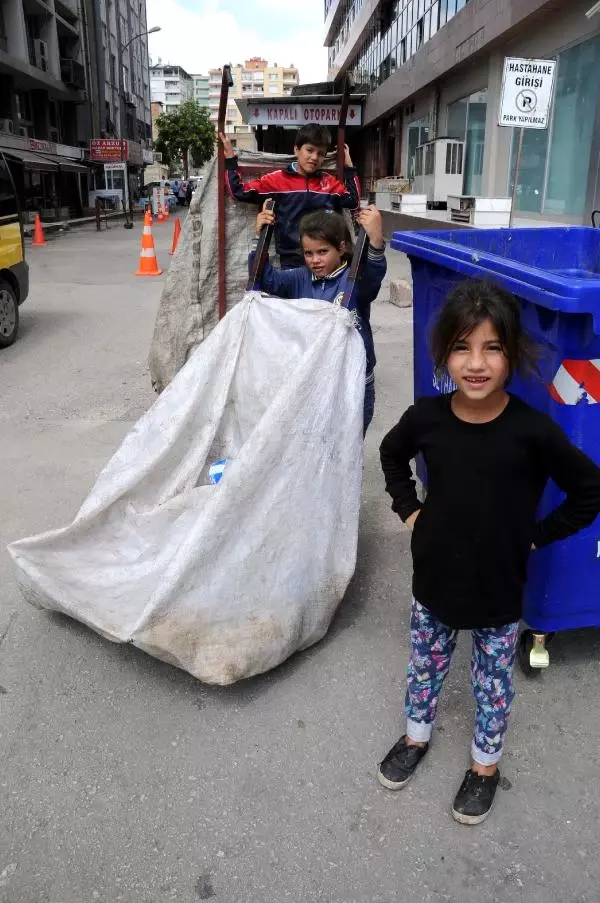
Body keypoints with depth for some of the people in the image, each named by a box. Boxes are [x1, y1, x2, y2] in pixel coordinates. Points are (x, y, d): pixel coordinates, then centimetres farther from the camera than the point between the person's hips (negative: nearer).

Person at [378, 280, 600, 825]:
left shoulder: (532, 431, -23)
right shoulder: (426, 417, -14)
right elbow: (392, 456, 8)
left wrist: (536, 536, -10)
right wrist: (409, 511, 1)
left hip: (498, 589, -2)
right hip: (434, 578, 2)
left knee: (493, 682, 19)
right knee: (425, 666, 24)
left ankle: (486, 763, 44)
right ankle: (416, 735, 50)